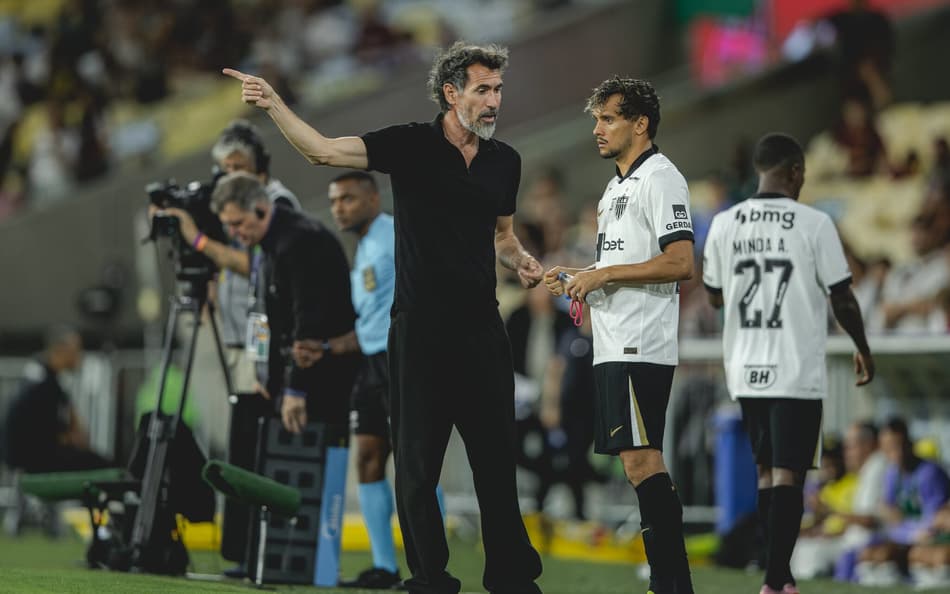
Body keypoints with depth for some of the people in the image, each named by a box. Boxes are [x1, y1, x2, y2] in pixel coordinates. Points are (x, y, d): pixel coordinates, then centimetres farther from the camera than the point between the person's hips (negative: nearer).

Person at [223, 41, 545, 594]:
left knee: (498, 459, 5)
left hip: (482, 330, 3)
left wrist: (522, 260, 1)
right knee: (418, 462, 2)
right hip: (420, 333, -3)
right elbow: (325, 150, -12)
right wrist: (274, 105, -25)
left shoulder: (505, 160, 8)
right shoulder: (411, 145, -5)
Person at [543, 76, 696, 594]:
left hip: (641, 347, -10)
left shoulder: (660, 178, -10)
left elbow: (679, 263, -20)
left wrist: (602, 275, -16)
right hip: (614, 347, 10)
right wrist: (575, 277, 12)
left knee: (640, 459, -14)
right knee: (640, 461, 9)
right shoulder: (616, 186, 21)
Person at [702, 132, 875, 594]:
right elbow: (842, 299, -5)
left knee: (766, 472, 16)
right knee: (787, 476, -3)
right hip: (797, 373, -4)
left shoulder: (724, 224, 2)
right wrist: (863, 348, 10)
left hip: (746, 373, 4)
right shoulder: (814, 224, -9)